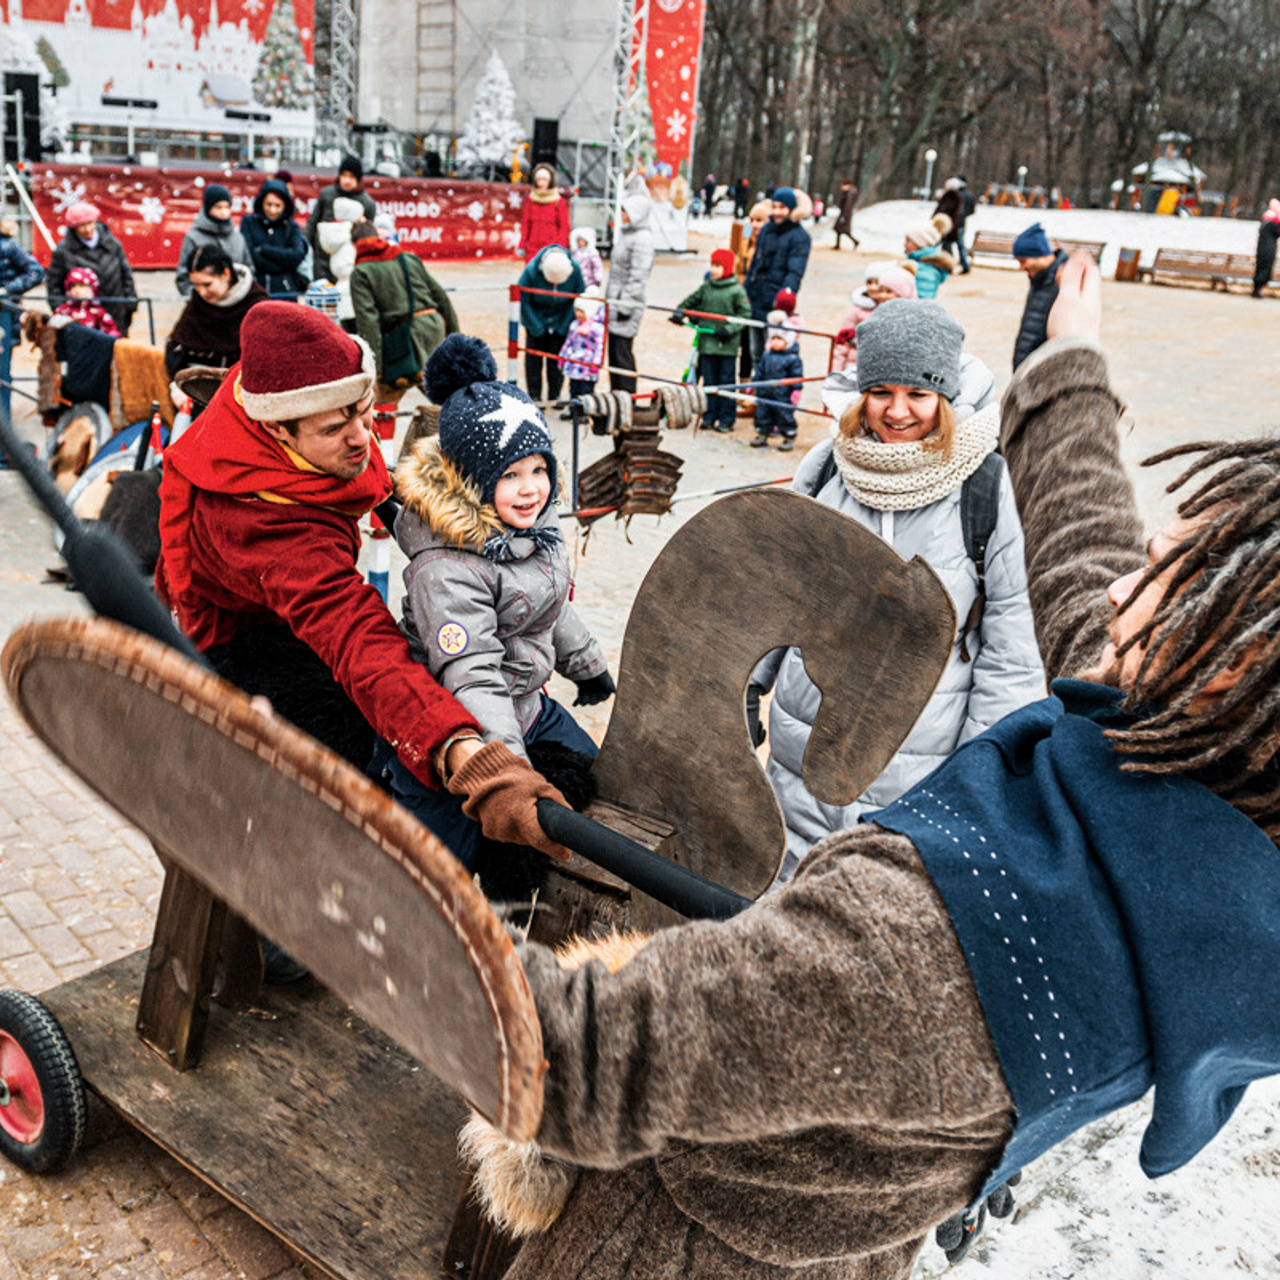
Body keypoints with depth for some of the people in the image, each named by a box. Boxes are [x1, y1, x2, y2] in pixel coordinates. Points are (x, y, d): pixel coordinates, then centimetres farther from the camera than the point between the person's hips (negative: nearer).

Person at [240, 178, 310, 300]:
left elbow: (297, 257, -5)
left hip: (284, 291, 1)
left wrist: (263, 249, -5)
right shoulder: (248, 222, 9)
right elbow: (250, 257, -3)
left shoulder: (291, 227, 12)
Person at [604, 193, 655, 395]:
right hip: (616, 300, 10)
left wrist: (627, 305, -20)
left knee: (622, 351, -9)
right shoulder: (626, 234, 16)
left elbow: (638, 276, -18)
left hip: (629, 302, -10)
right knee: (613, 349, 12)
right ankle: (615, 393, 19)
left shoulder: (642, 239, -14)